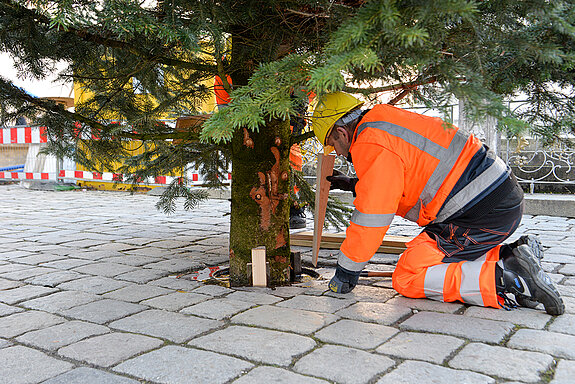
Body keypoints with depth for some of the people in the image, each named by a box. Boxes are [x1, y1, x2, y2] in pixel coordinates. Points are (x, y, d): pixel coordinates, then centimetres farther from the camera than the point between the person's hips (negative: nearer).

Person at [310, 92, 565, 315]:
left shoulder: (372, 145, -13)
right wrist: (354, 185, 37)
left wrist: (345, 271, -1)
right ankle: (512, 255, 9)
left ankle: (507, 279, -14)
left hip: (484, 213, -10)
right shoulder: (384, 122, 18)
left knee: (408, 278, -7)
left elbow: (372, 217, -13)